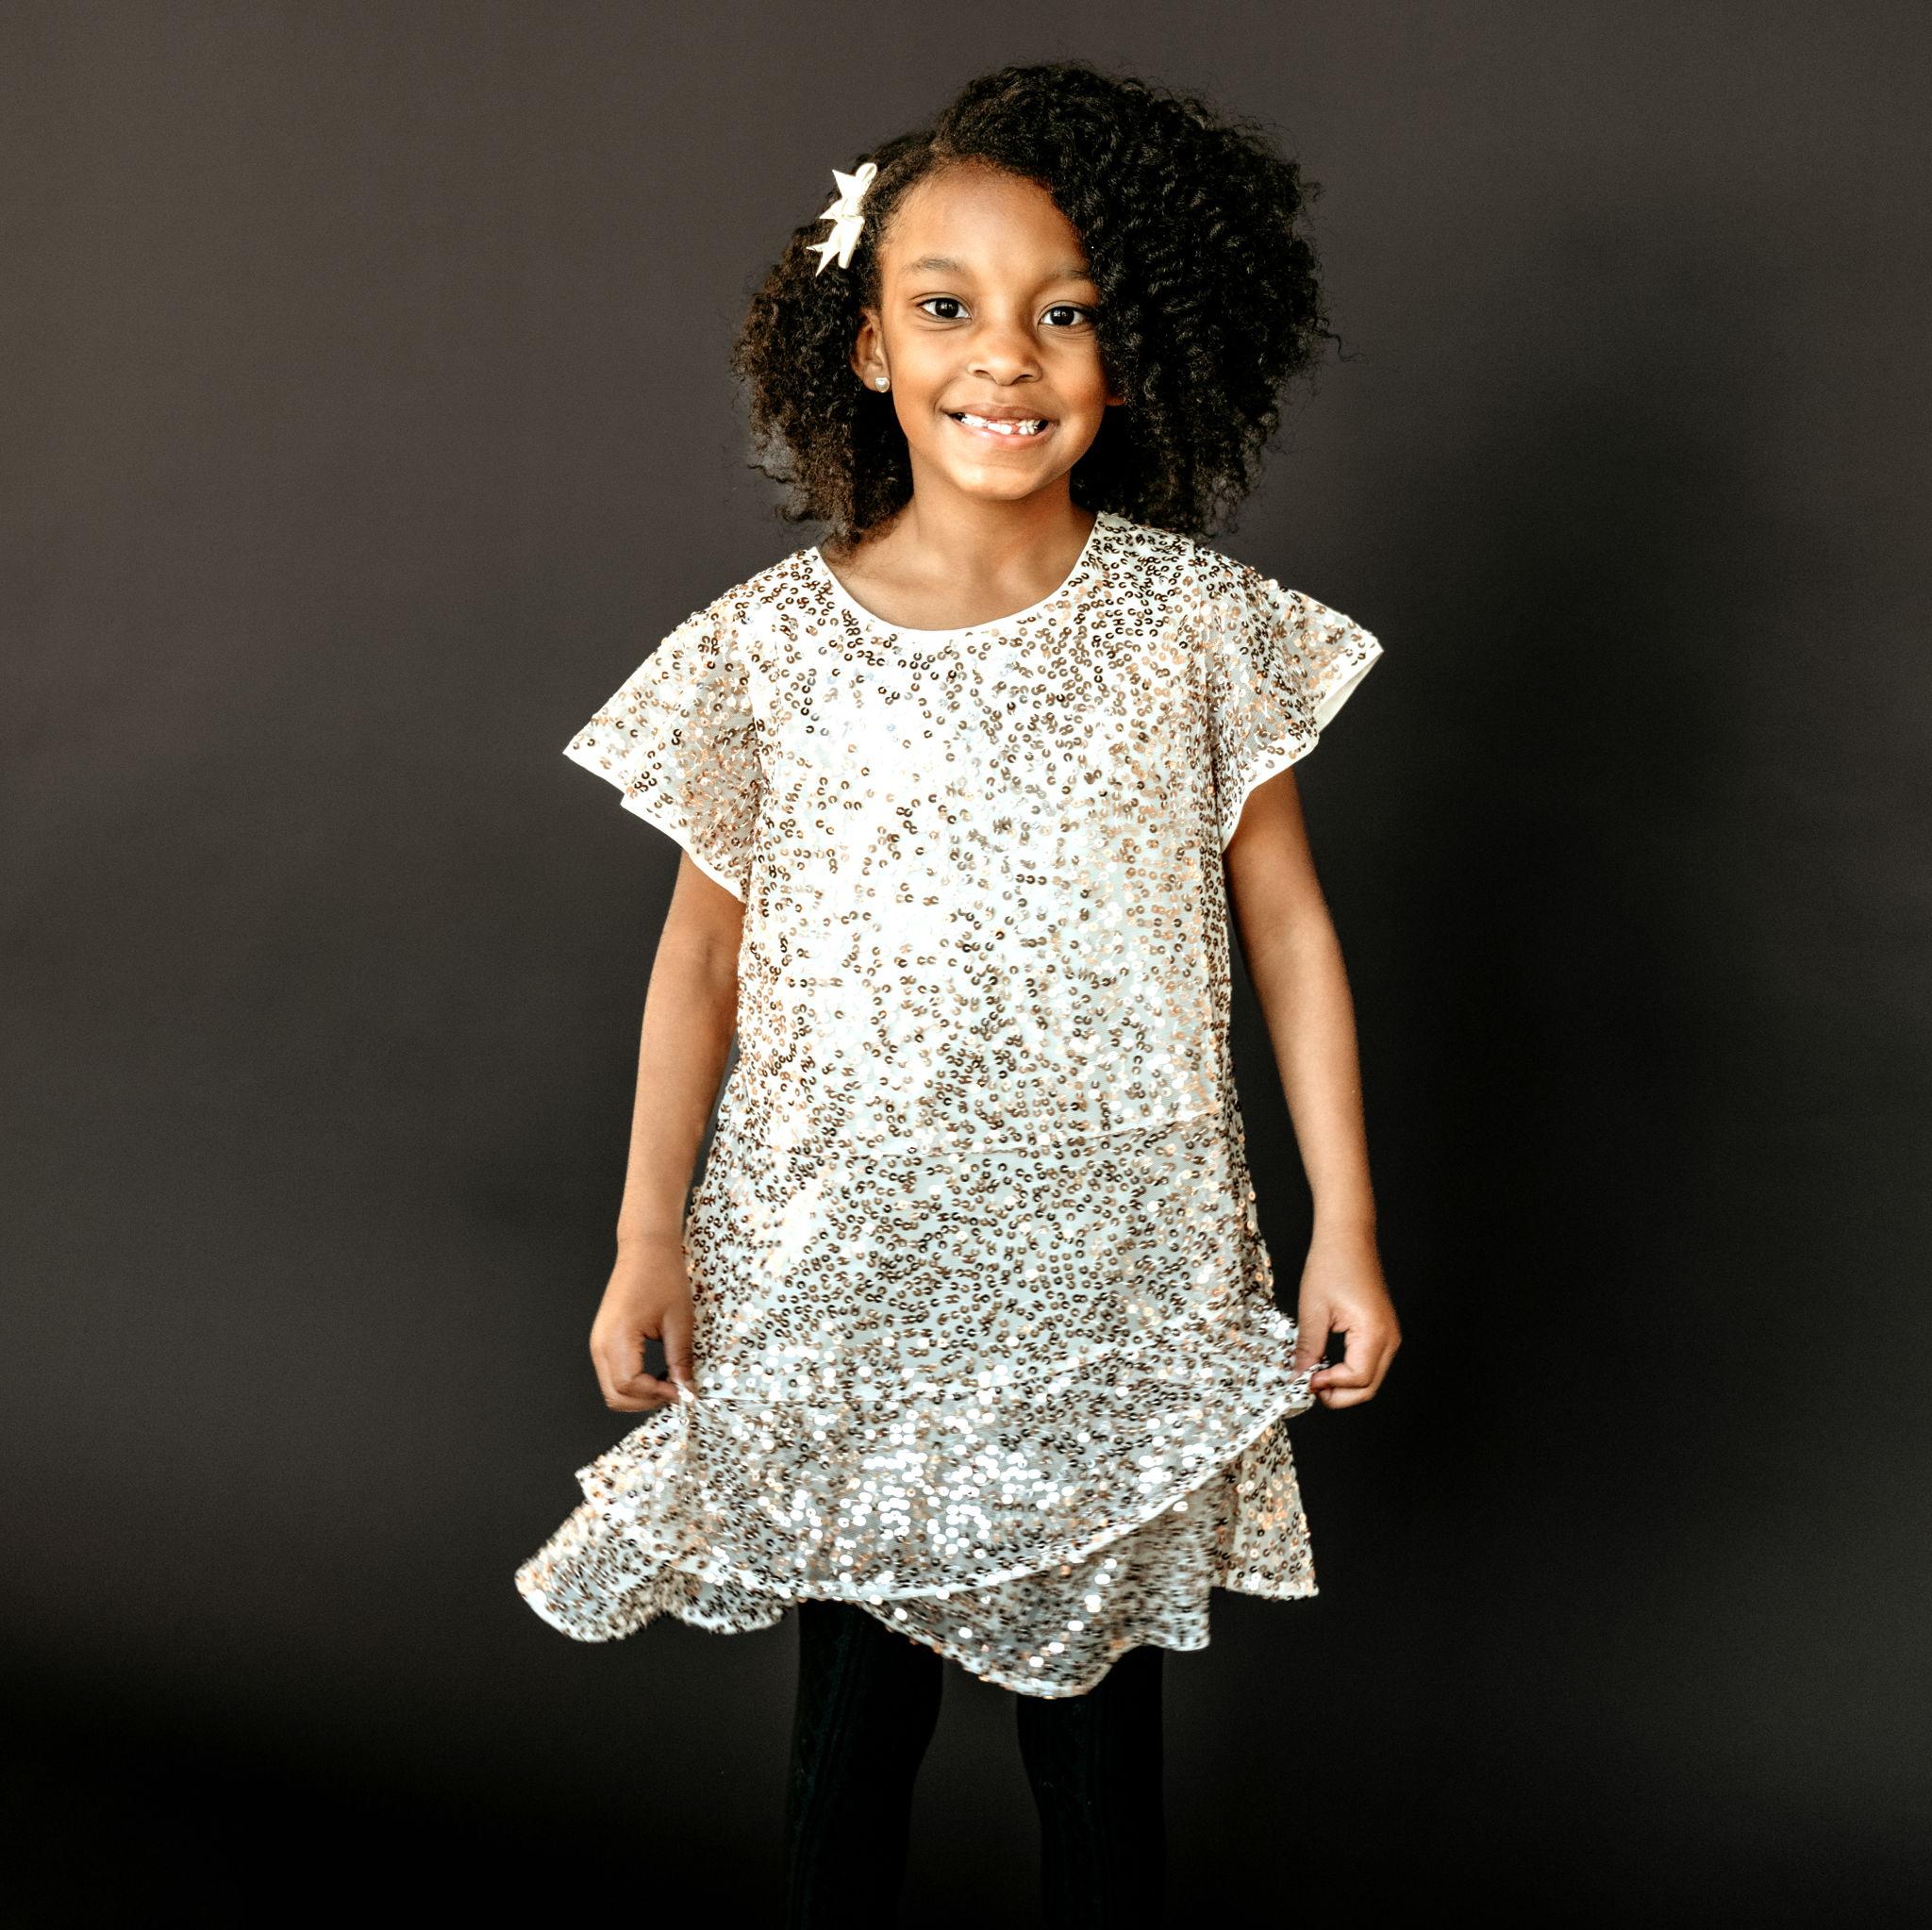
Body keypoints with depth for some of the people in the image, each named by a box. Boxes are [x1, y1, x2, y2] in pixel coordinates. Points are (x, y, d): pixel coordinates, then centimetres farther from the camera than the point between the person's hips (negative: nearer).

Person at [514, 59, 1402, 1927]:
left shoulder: (1199, 623, -6)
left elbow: (1287, 925, 1)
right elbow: (703, 948, 2)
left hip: (1120, 1283, 0)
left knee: (1099, 1701, 15)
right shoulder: (769, 645, -7)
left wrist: (1346, 1228, 1)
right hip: (842, 1281, 0)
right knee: (854, 1696, 15)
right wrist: (647, 1241, 2)